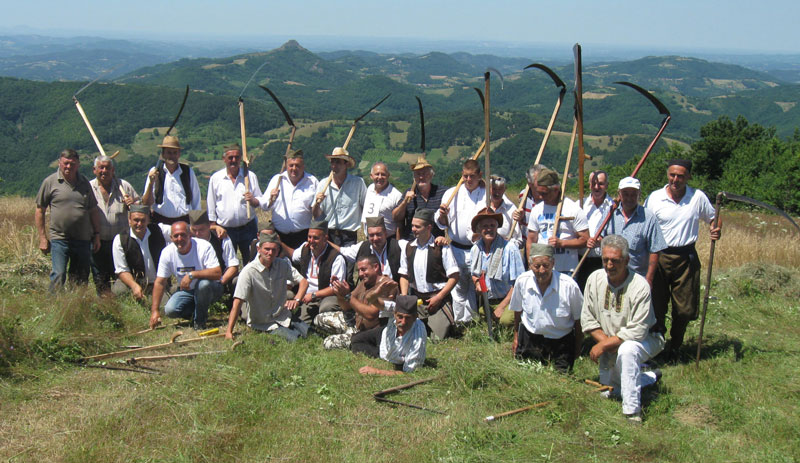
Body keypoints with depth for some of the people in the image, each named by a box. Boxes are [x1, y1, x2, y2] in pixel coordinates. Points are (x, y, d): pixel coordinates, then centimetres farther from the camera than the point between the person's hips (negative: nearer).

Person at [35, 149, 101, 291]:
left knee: (81, 280, 7)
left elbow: (93, 211, 17)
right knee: (58, 276, -12)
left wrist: (97, 235, 12)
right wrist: (42, 238, -1)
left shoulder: (84, 182, 11)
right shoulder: (50, 182, 0)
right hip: (59, 239, -4)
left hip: (83, 240, 4)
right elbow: (39, 211, 3)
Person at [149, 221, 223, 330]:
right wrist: (154, 311, -10)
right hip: (186, 291, 3)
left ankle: (200, 320, -11)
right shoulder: (167, 252, -9)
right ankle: (195, 313, 12)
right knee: (169, 310, -22)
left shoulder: (204, 247, -21)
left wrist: (192, 274, -39)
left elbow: (217, 273, -30)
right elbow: (160, 282, -5)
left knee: (204, 284, -37)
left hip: (210, 289, -3)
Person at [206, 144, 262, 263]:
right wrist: (214, 226, 2)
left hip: (248, 228, 0)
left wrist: (252, 200, -15)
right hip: (225, 230, 0)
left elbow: (260, 202, 7)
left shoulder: (250, 176, 5)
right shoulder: (216, 178, 4)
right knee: (227, 266, 4)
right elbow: (211, 206, 8)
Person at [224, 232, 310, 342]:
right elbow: (237, 302, -22)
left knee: (309, 334, -16)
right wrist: (229, 332, -28)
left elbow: (304, 282, 2)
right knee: (294, 340, -24)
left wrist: (296, 300, -20)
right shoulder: (249, 271, -18)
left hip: (284, 317, 5)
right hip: (263, 324, -5)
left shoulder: (283, 265, 0)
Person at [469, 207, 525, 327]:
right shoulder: (475, 249, 6)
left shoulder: (510, 248, -11)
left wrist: (502, 306, -13)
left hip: (507, 300, -5)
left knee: (506, 320, -33)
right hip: (485, 302, 5)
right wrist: (477, 282, -3)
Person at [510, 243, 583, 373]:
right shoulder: (522, 281, -12)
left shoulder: (569, 285, -20)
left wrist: (577, 349, 3)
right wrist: (516, 336, 18)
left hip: (561, 342, -2)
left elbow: (578, 319, -5)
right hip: (529, 339, 2)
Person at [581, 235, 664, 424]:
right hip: (612, 345, 6)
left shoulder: (640, 286, -26)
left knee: (626, 350, -39)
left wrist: (604, 344, -24)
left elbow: (637, 331, -27)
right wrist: (605, 340, -18)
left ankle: (633, 411, -28)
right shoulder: (594, 279, -10)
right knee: (609, 391, 9)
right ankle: (651, 377, 35)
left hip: (645, 339, -6)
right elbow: (587, 319, -4)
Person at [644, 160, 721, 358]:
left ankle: (675, 347, 27)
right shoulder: (654, 198, -2)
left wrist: (717, 230, -8)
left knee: (685, 308, 5)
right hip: (659, 257, -1)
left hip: (686, 258, 1)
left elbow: (713, 218, 15)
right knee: (656, 306, 6)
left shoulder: (698, 197, 1)